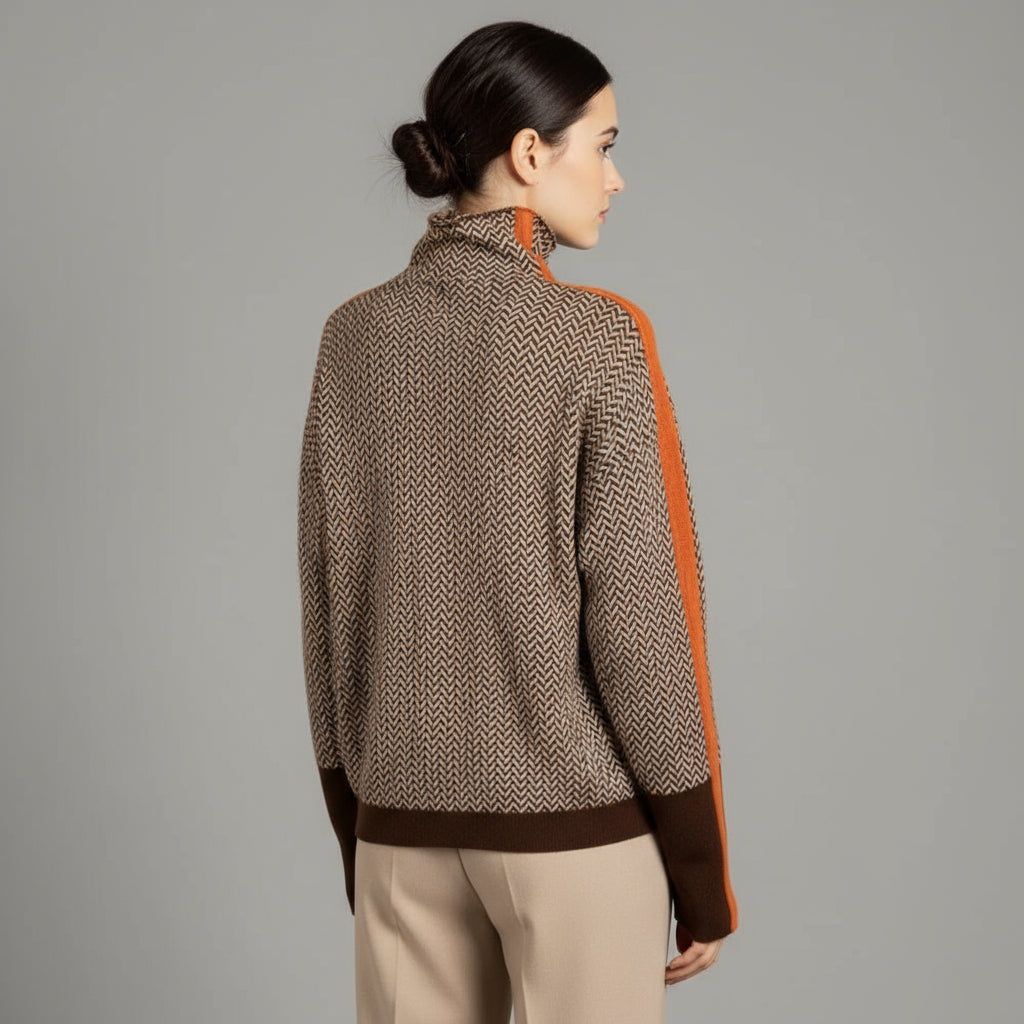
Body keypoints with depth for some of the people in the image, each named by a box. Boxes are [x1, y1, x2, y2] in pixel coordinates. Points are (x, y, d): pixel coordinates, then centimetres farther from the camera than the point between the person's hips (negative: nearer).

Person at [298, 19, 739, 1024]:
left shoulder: (353, 337, 2)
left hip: (401, 823, 5)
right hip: (574, 821, -4)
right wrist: (703, 876, -4)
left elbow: (327, 599, 5)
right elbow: (637, 613, -13)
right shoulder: (596, 337, -12)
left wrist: (354, 829, 14)